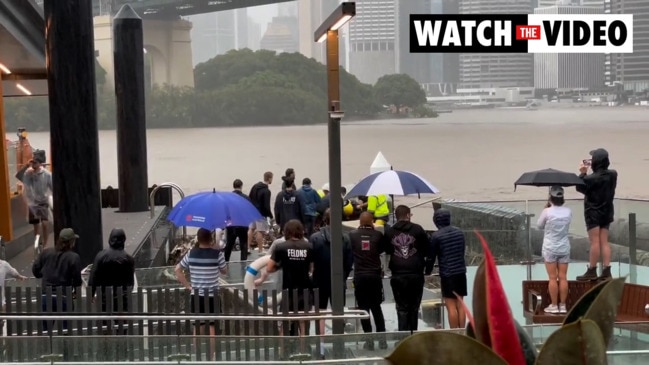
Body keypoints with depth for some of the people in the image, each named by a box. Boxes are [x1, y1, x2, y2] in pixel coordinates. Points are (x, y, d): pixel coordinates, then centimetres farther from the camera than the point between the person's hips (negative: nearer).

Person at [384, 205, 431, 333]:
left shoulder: (389, 232, 0)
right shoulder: (417, 229, -2)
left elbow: (387, 251, 11)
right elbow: (427, 250, 3)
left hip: (398, 276, 0)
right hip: (416, 274, 0)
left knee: (402, 308, 4)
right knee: (414, 307, 12)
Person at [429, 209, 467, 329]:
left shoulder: (436, 236, -9)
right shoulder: (459, 232, 8)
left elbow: (431, 256, -2)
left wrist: (427, 272, 14)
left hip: (447, 274, -6)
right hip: (461, 271, 6)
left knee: (451, 306, -3)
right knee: (460, 304, 11)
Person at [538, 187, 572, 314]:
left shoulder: (547, 212, -13)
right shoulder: (568, 211, -2)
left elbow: (539, 226, 1)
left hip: (550, 248, -3)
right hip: (564, 248, 3)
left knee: (553, 278, 1)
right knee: (563, 277, 5)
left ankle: (554, 305, 4)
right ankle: (562, 305, 8)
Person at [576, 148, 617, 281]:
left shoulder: (593, 178, -21)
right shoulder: (612, 175, -1)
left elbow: (580, 187, -8)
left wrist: (582, 173, -1)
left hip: (593, 212, -6)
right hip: (606, 212, 6)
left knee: (595, 242, -3)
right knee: (604, 242, 8)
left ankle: (592, 271, 2)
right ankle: (606, 271, 6)